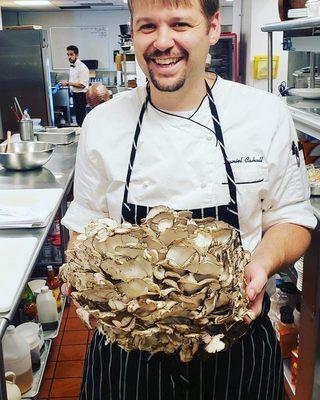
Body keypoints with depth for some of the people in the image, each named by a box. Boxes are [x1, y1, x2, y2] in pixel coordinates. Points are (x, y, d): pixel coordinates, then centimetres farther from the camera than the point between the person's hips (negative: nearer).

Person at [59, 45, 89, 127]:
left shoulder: (82, 67, -15)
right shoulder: (72, 66, 13)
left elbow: (82, 84, -21)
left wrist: (68, 83, -19)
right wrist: (66, 83, 6)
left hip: (81, 95, -9)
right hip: (75, 95, 9)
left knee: (80, 118, -9)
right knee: (79, 118, 13)